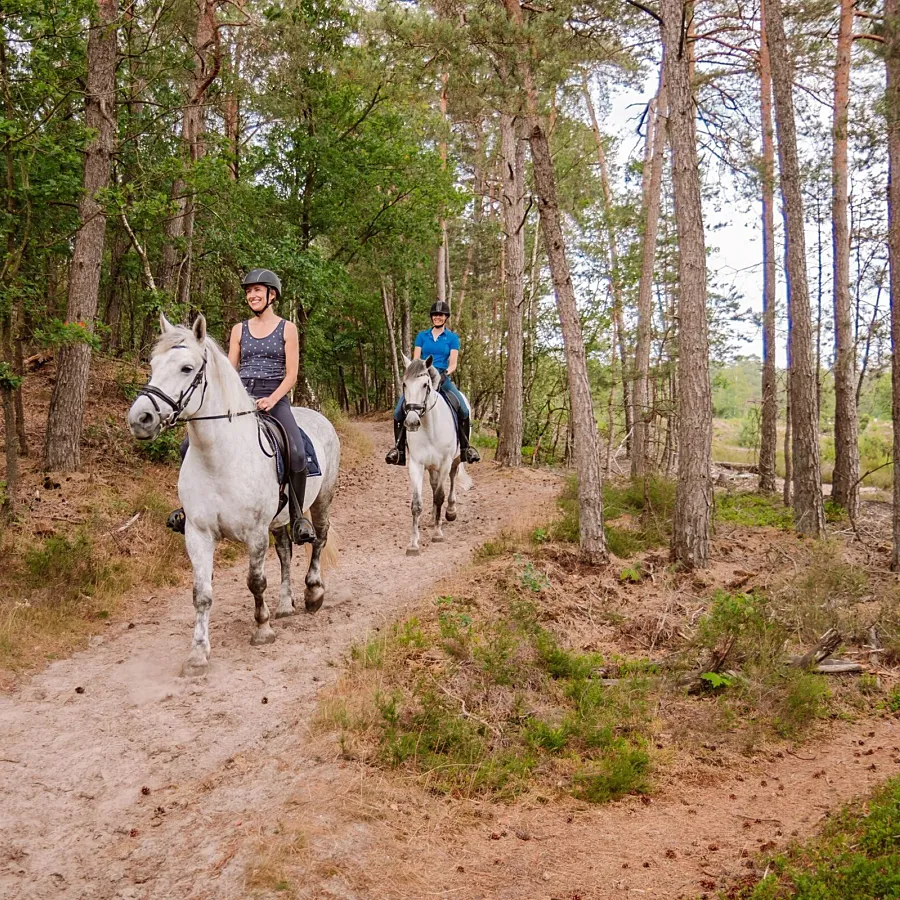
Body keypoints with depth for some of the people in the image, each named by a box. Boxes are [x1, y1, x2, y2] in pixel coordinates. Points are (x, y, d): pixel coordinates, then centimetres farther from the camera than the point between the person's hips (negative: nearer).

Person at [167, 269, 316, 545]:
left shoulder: (287, 329, 5)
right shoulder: (239, 330, 15)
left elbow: (291, 375, 0)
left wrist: (271, 400, -16)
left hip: (274, 400, -4)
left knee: (297, 455, -30)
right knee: (190, 445, -11)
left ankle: (298, 516, -12)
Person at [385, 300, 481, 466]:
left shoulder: (452, 338, 8)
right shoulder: (422, 336, 12)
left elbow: (453, 363, 2)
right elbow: (415, 360, 7)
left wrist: (446, 373, -19)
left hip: (443, 378, -1)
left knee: (463, 409, -24)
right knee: (399, 409, -19)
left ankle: (465, 448, -9)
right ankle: (399, 449, -10)